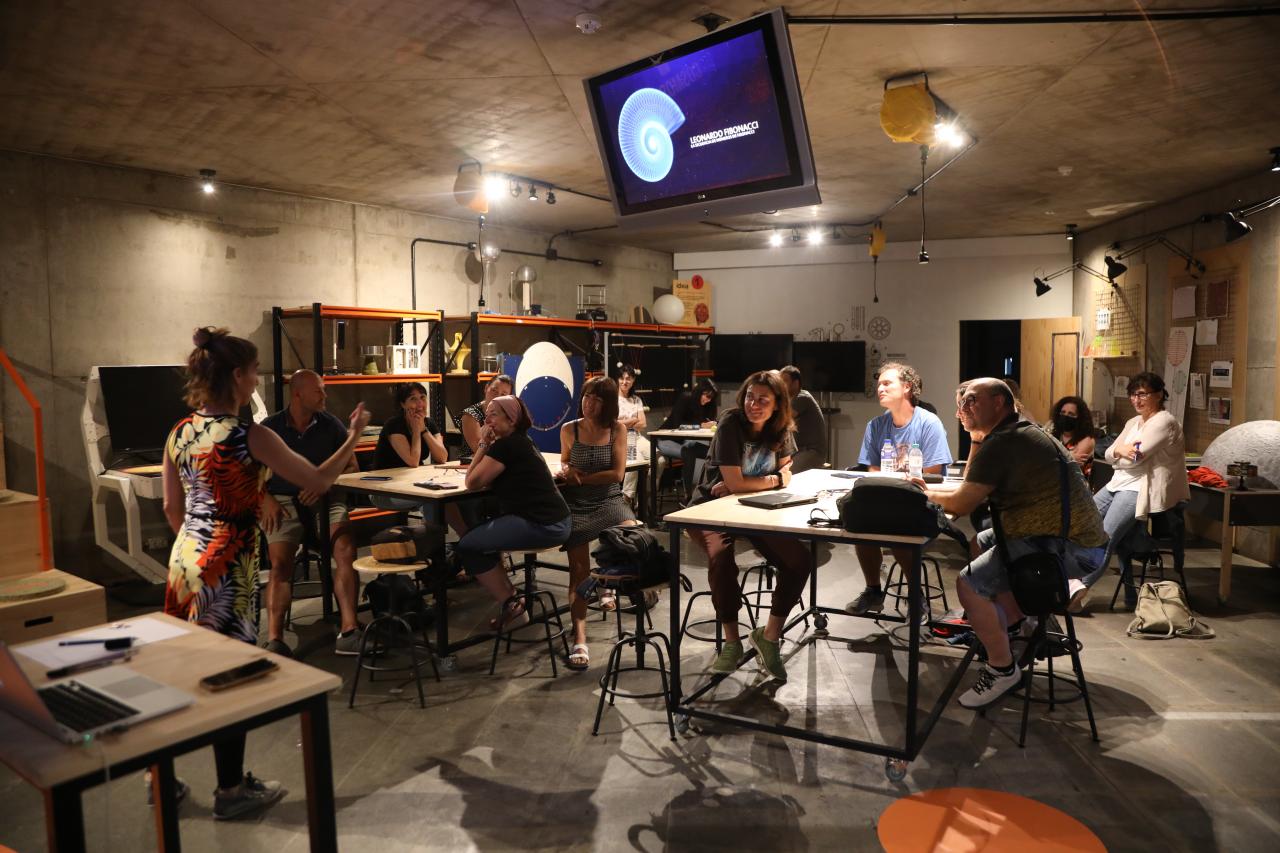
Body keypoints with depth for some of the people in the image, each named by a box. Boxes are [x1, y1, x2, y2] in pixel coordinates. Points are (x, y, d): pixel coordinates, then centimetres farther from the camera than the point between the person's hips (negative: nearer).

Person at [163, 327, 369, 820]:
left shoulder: (179, 434, 4)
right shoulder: (251, 437, -18)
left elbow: (172, 508, 11)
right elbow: (318, 482, -12)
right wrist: (354, 437, 0)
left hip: (185, 558, 8)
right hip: (227, 567, -7)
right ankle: (231, 791, 19)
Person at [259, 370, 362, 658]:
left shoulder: (331, 425, 8)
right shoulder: (269, 428, 6)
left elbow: (351, 467, 11)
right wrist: (266, 500, -7)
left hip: (325, 500, 1)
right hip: (283, 502, 0)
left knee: (346, 550, -27)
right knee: (280, 561, -26)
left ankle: (348, 630, -30)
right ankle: (274, 639, -29)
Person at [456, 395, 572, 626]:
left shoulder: (506, 445, -12)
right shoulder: (521, 442, 19)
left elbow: (472, 482, -8)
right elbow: (488, 482, 17)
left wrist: (483, 444, -2)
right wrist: (486, 445, 9)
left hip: (541, 526, -11)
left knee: (466, 545, -4)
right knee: (479, 533, 23)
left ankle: (511, 606, 2)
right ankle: (510, 597, 23)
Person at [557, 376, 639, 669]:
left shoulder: (617, 430, 1)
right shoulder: (569, 430, 4)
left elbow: (617, 473, -6)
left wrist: (581, 477, -8)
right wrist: (566, 470, -2)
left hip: (609, 500, 0)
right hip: (576, 504, 0)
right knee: (579, 569, -15)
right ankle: (579, 640, -21)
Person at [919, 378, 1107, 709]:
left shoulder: (1002, 443, -16)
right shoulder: (1022, 431, 17)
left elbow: (961, 504, -13)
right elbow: (973, 486, 21)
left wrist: (928, 493, 5)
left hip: (1070, 547, -11)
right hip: (1080, 537, 11)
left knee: (970, 584, -18)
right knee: (979, 543, 25)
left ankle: (1002, 668, -1)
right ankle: (1018, 624, 30)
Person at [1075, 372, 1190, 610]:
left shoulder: (1164, 422, -8)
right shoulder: (1133, 422, 20)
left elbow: (1136, 458, -16)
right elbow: (1108, 454, 14)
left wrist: (1118, 452, 5)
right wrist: (1120, 451, -10)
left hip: (1141, 489, -9)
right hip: (1119, 483, 9)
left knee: (1105, 537, -22)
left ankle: (1078, 590, -20)